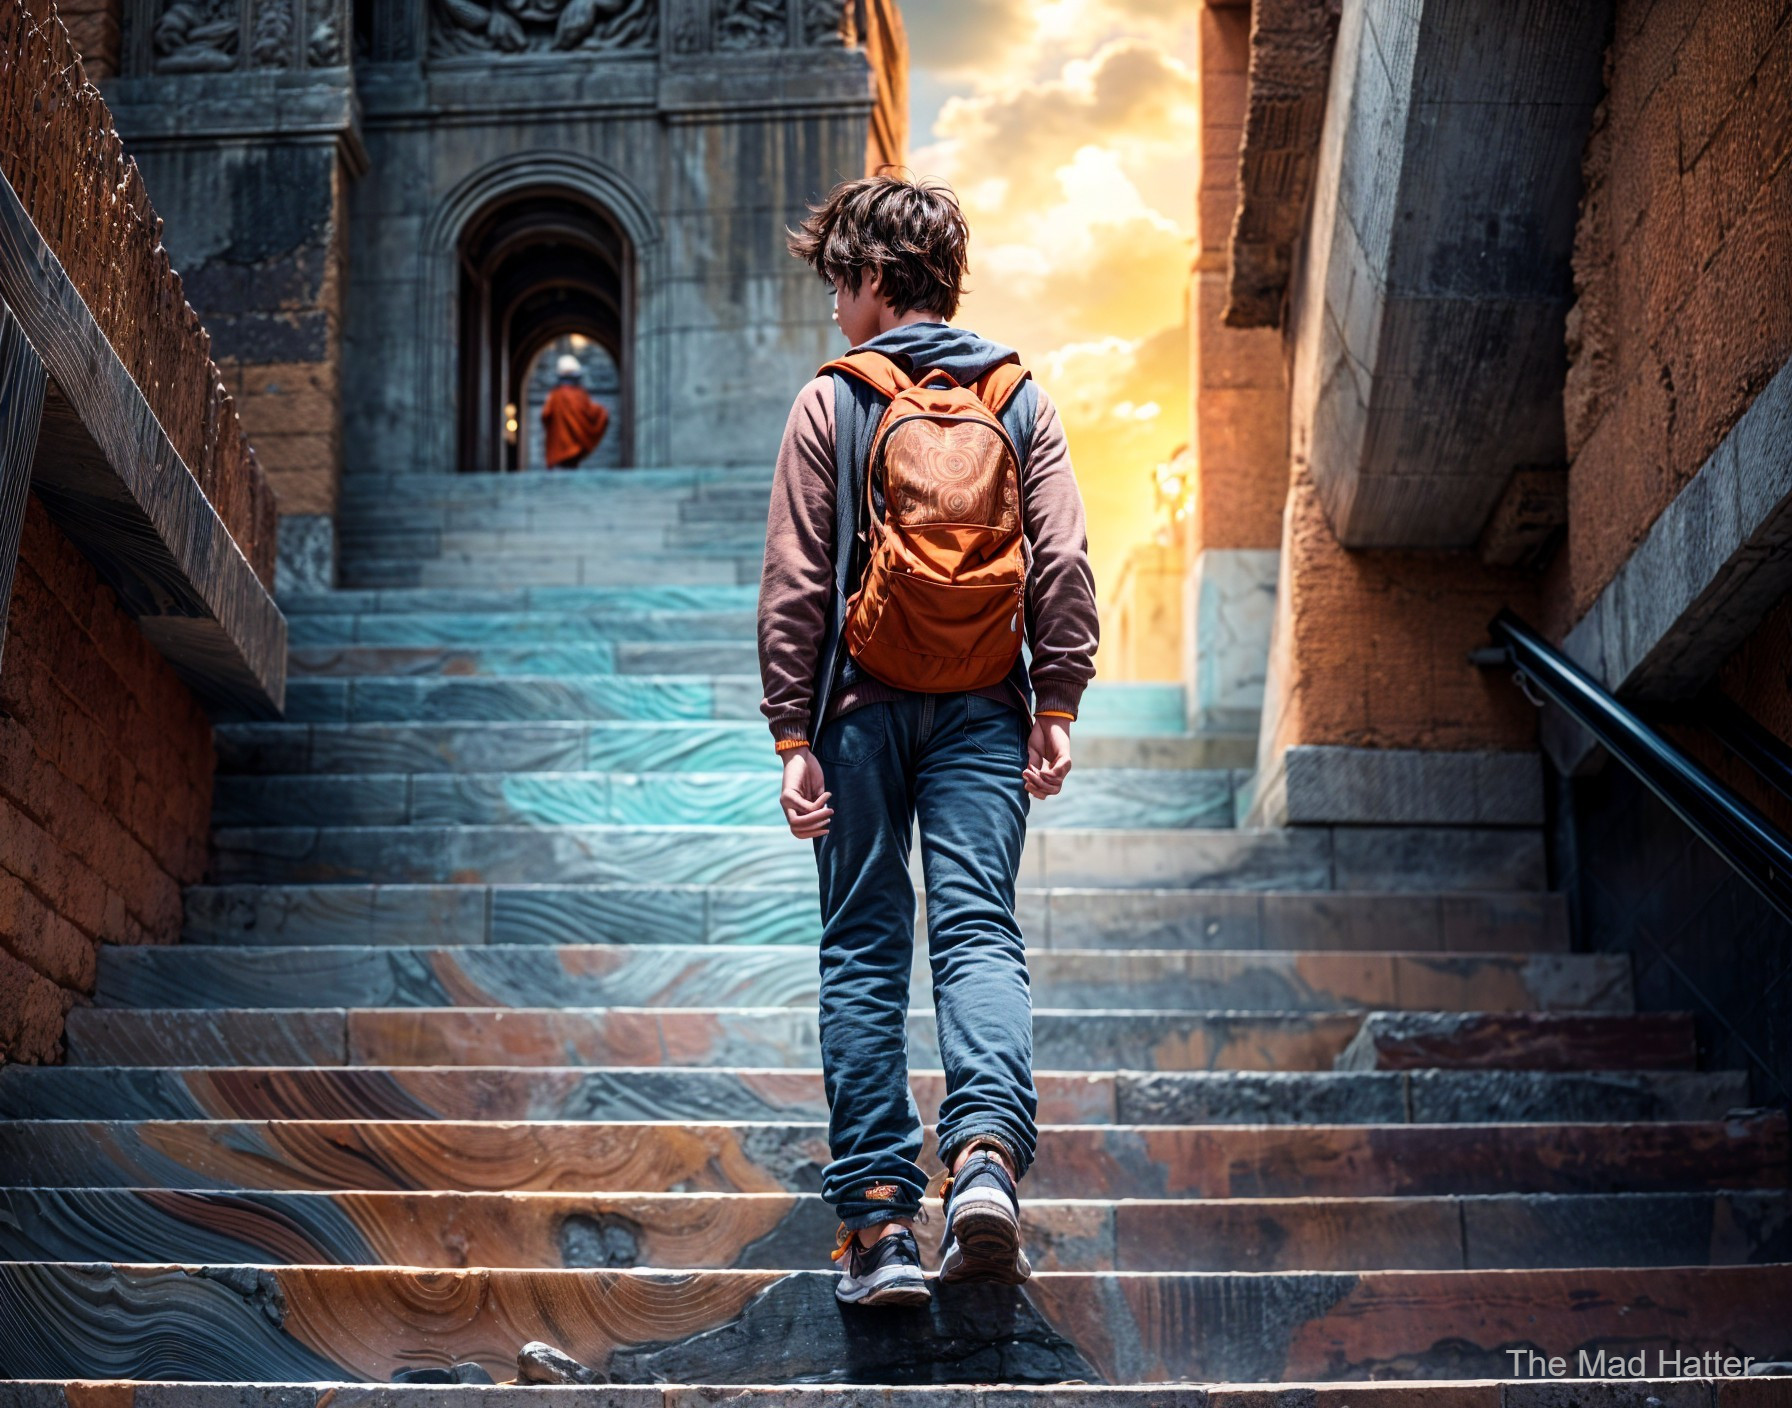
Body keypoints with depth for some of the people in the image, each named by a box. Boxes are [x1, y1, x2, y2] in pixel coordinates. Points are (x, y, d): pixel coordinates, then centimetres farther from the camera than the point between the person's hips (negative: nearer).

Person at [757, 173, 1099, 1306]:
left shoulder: (831, 403, -2)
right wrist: (1057, 706, 5)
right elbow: (1064, 564, 0)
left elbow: (795, 584, -4)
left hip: (865, 704, -1)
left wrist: (794, 733, -1)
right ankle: (987, 1151, -24)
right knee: (979, 931, 0)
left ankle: (879, 1220, 3)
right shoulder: (1019, 398, 6)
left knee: (865, 951, 5)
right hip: (983, 710, 2)